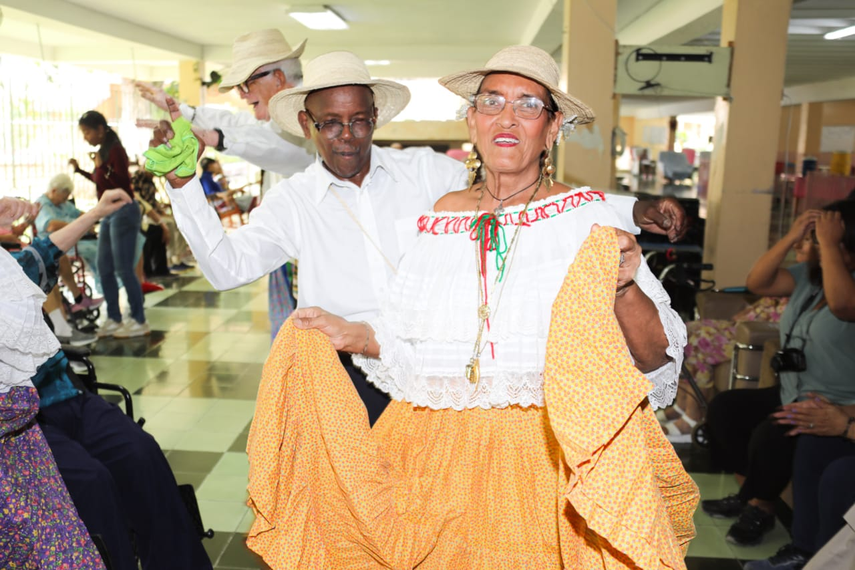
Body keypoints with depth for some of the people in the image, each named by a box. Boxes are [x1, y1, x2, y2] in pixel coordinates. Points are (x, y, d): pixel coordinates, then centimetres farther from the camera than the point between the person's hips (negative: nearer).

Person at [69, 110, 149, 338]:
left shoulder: (115, 150, -13)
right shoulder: (102, 151, 11)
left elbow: (124, 183, -18)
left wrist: (101, 167, -23)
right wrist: (80, 171, 19)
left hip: (123, 212, -9)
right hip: (109, 214, 9)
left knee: (124, 269, -6)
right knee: (104, 269, 11)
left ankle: (139, 322, 3)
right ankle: (114, 319, 20)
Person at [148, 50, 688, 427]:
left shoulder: (424, 170, 5)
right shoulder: (294, 201, 7)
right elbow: (227, 265, 2)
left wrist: (632, 210, -4)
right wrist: (184, 183, -10)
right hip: (350, 377, 0)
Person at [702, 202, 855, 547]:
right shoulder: (809, 274, 6)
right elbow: (757, 283, -2)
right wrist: (791, 238, -11)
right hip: (790, 395, 9)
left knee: (769, 435, -28)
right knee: (724, 407, 2)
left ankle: (760, 508, 0)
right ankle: (749, 493, 9)